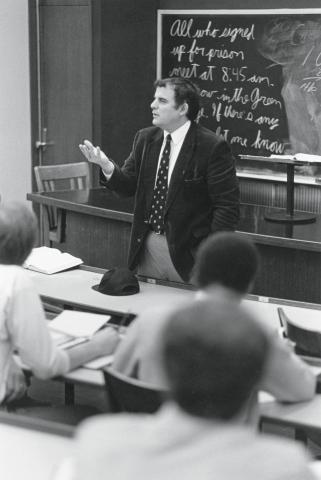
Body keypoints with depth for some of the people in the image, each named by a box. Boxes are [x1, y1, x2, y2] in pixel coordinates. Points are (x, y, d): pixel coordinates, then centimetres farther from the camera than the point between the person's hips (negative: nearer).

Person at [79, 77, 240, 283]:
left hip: (187, 254, -5)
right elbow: (129, 186, 8)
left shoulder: (213, 147, -14)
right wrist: (107, 166, -12)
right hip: (147, 247, 6)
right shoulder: (145, 138, 6)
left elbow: (227, 208, -13)